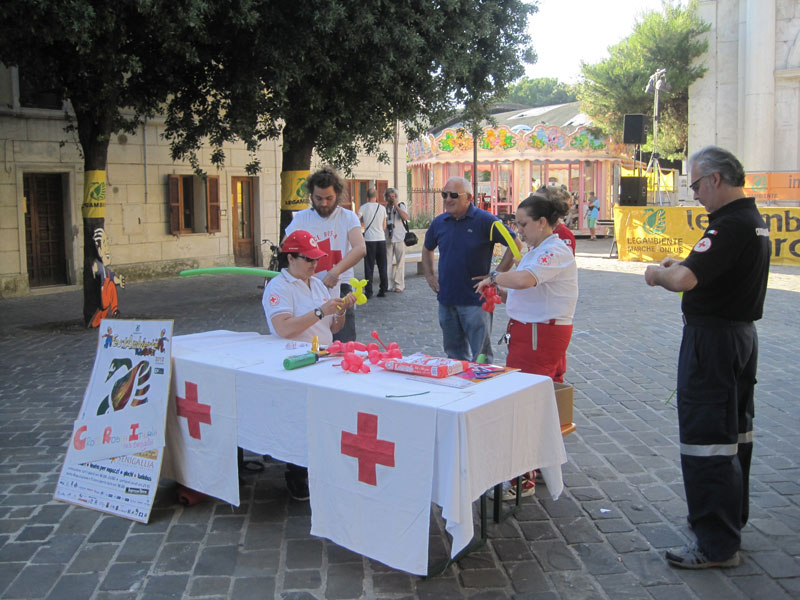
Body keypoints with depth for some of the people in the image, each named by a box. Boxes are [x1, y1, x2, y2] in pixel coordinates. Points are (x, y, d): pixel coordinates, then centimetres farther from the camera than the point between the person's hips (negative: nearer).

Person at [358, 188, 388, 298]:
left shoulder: (363, 207, -4)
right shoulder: (382, 208, 4)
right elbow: (384, 227, 10)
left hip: (369, 240, -2)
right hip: (381, 239, 2)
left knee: (369, 267, 2)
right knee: (382, 266, 10)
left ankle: (368, 291, 0)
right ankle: (383, 290, 12)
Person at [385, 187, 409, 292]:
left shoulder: (401, 206, 3)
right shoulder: (384, 208, 10)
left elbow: (405, 217, -14)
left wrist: (396, 205, -13)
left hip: (399, 238, -2)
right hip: (387, 239, 2)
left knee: (400, 262, -2)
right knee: (388, 263, 0)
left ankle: (399, 285, 2)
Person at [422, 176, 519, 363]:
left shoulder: (484, 220, -9)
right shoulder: (439, 222, 7)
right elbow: (427, 249, 25)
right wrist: (429, 276, 14)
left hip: (475, 300, -5)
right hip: (446, 298, 6)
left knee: (480, 355, -1)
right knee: (454, 352, 16)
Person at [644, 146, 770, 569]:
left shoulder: (729, 226, -22)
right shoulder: (754, 219, 11)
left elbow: (685, 280, -33)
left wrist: (657, 274, -12)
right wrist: (680, 266, 10)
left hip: (712, 339, -11)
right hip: (743, 331, 11)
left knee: (706, 439, -4)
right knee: (735, 431, 19)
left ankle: (717, 544, 4)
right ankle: (732, 520, 34)